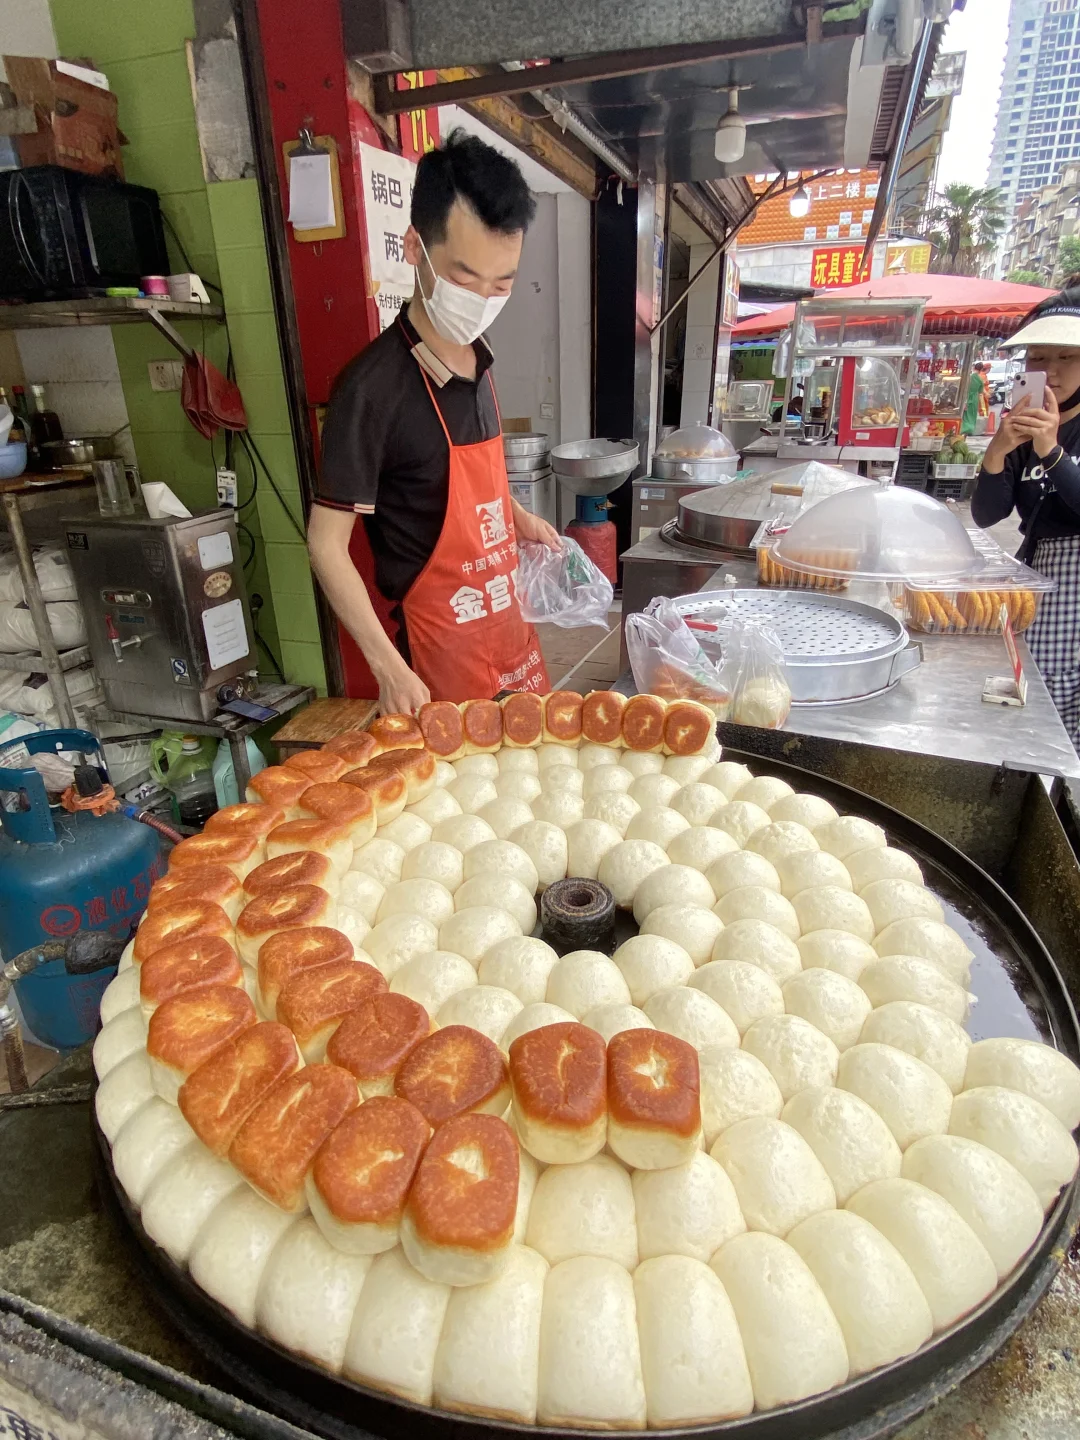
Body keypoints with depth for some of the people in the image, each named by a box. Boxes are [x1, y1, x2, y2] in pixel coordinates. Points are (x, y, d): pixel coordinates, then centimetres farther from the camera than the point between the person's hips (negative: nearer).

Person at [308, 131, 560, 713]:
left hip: (507, 624, 7)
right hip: (441, 646, -7)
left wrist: (516, 516, 5)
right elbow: (327, 544, -18)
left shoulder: (477, 359, 4)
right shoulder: (372, 387, -19)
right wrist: (389, 668, -24)